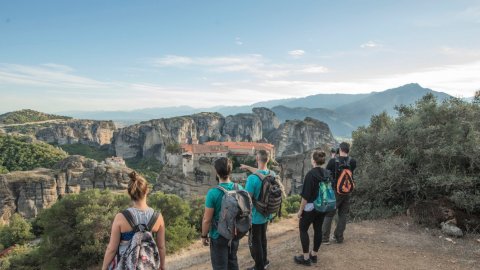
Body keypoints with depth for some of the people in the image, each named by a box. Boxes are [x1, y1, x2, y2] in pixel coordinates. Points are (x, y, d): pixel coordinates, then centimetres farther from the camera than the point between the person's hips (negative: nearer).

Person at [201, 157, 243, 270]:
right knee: (233, 261, 24)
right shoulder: (239, 188, -10)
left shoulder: (213, 193, -26)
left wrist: (204, 236, -3)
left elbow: (207, 220, -19)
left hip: (219, 236, -5)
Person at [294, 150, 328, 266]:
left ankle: (306, 258, 9)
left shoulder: (311, 173, -19)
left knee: (303, 229, 6)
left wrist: (300, 210, -12)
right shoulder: (327, 173, 1)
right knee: (318, 229, 14)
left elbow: (306, 194, -20)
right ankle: (313, 255, 26)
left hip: (310, 207, -7)